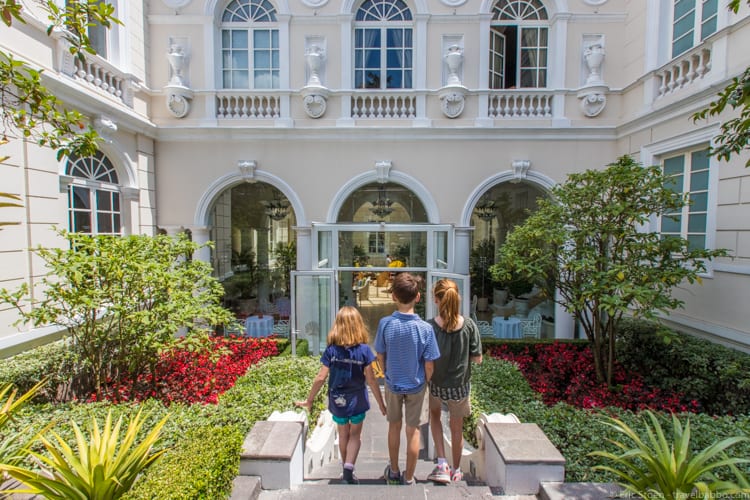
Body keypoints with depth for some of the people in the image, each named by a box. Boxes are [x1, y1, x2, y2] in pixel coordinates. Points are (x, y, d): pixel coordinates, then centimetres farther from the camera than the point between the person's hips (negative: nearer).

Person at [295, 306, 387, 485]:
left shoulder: (331, 349, -13)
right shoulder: (364, 350, -16)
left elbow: (321, 377, -11)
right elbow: (371, 379, -13)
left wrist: (309, 400, 3)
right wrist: (381, 404, -1)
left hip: (338, 401, 2)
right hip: (357, 400, -2)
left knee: (343, 435, 23)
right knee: (355, 435, 19)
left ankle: (347, 470, 39)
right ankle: (349, 468, 5)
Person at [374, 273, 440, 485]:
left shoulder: (385, 323, -21)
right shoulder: (425, 328, -23)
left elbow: (380, 357, -9)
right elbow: (428, 366, -15)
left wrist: (389, 375, 9)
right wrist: (426, 382, 5)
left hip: (392, 384, 1)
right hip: (416, 386, -1)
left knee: (394, 426, 23)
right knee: (413, 431, 17)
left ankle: (394, 472, 41)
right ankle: (409, 479, 34)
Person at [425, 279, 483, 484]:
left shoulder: (429, 326, -24)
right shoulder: (469, 325, -18)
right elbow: (477, 358, -9)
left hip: (435, 384, -1)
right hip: (460, 385, 1)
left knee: (434, 414, 31)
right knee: (456, 428, 24)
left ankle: (442, 463, 24)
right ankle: (456, 470, 44)